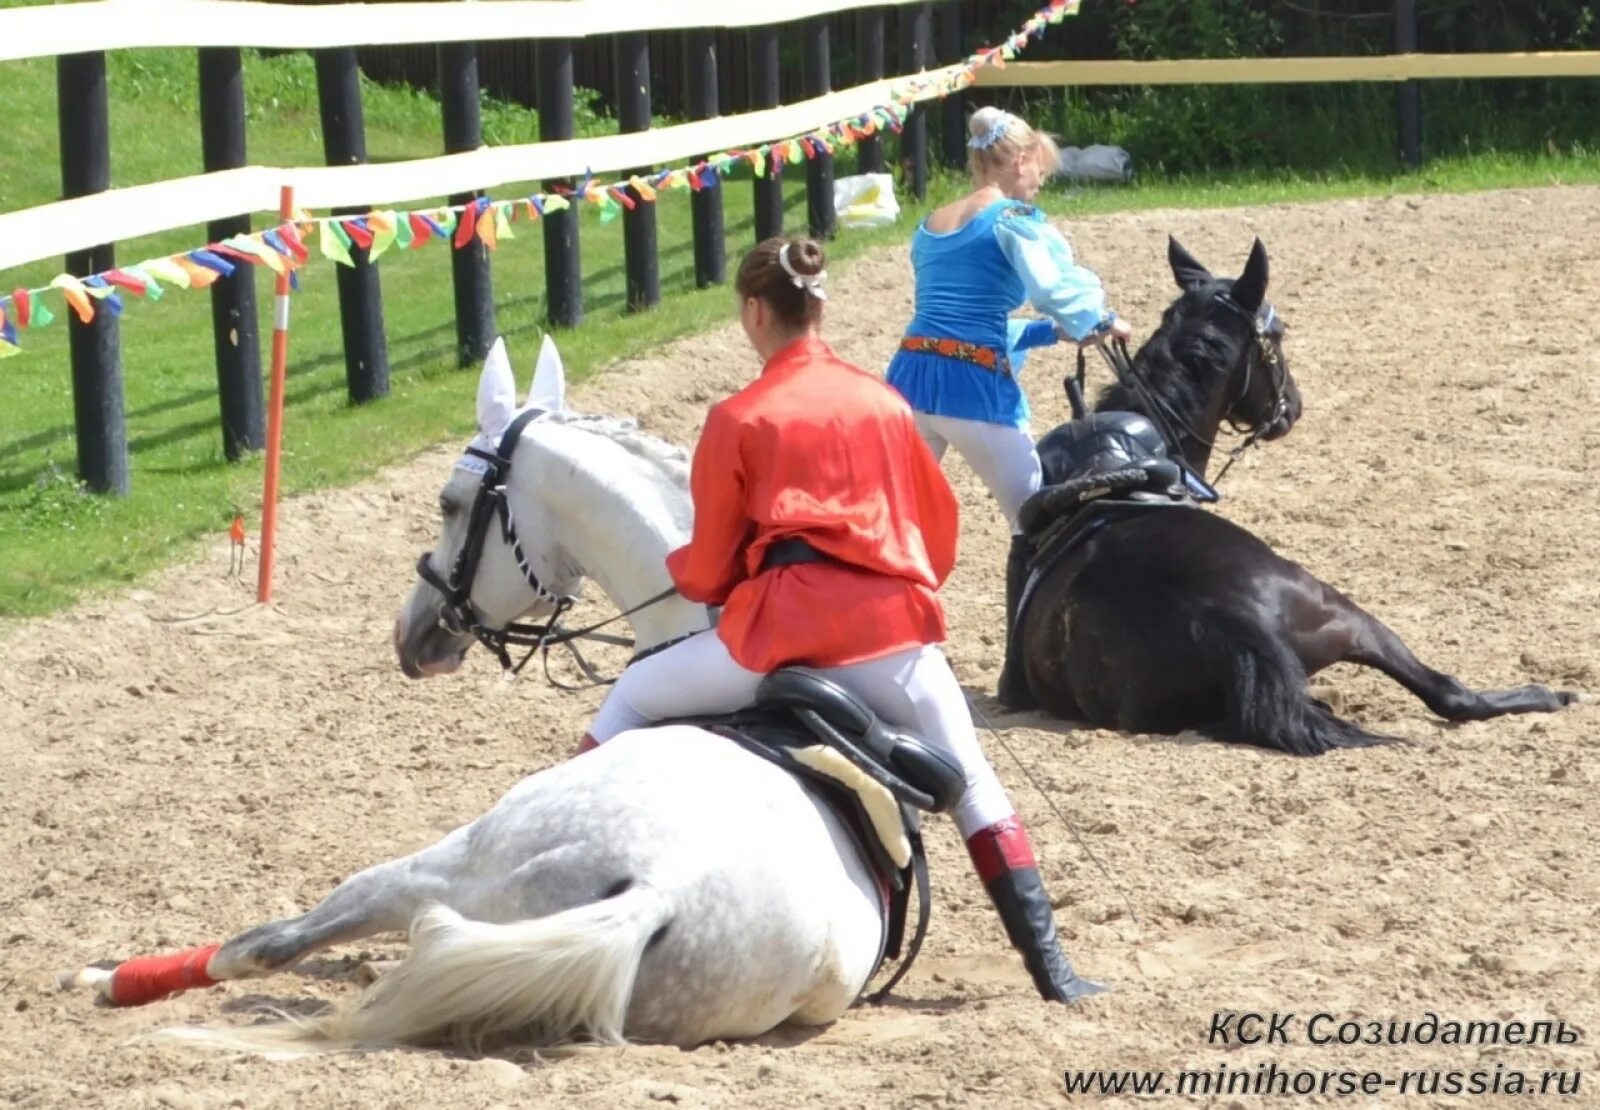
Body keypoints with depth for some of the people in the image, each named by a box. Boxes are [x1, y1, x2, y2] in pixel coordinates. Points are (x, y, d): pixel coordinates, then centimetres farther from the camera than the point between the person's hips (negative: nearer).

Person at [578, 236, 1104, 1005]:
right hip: (891, 627, 3)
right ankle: (1048, 964, 4)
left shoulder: (738, 420, 4)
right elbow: (939, 532, 20)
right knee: (974, 787, 14)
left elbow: (710, 569, 7)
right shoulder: (885, 402, 14)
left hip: (780, 624, -3)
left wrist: (680, 574, 29)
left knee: (628, 703, 17)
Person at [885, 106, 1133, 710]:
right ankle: (1022, 675, 0)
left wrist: (1059, 329, 27)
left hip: (911, 372, 7)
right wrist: (1101, 321, 3)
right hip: (974, 382, -7)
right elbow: (1057, 285, -17)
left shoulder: (930, 226, 21)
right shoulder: (1014, 218, -2)